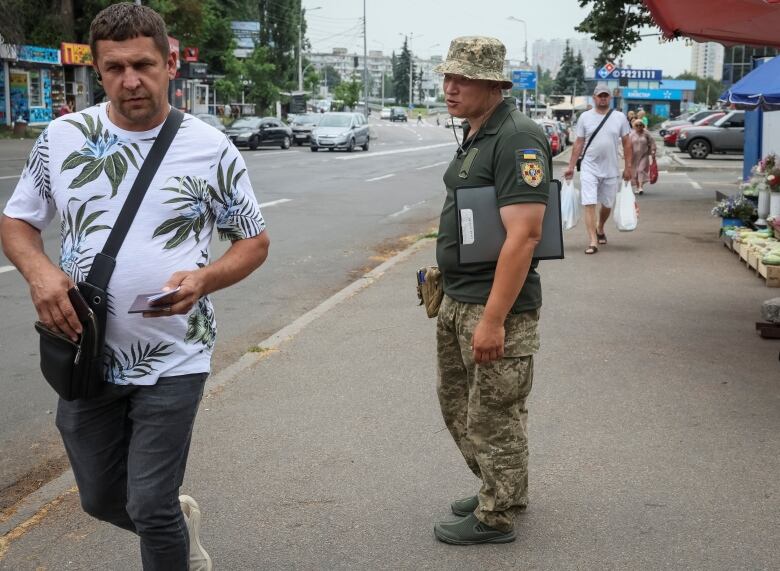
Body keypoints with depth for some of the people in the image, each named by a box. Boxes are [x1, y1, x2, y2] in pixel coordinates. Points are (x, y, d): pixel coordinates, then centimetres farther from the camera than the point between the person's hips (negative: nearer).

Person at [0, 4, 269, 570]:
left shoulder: (211, 149, -6)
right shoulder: (61, 138, 0)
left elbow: (255, 240, 2)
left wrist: (205, 279, -19)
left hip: (173, 362, -3)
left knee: (150, 509, -1)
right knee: (101, 499, 18)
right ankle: (179, 521, 49)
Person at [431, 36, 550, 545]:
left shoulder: (516, 138, -18)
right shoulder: (474, 134, 13)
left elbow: (523, 235, -25)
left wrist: (493, 319, -26)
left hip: (496, 306, -10)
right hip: (457, 301, 10)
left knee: (493, 417, 4)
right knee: (456, 405, 22)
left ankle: (495, 517, 21)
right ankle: (503, 491, 39)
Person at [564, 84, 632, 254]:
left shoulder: (620, 117, 2)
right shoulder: (585, 117, 1)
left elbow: (626, 143, 6)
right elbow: (578, 144, 5)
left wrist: (628, 167, 2)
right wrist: (571, 166, 3)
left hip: (611, 170, 2)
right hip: (589, 168, -1)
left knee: (607, 205, 14)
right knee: (589, 205, -11)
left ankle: (600, 229, 41)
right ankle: (593, 241, -10)